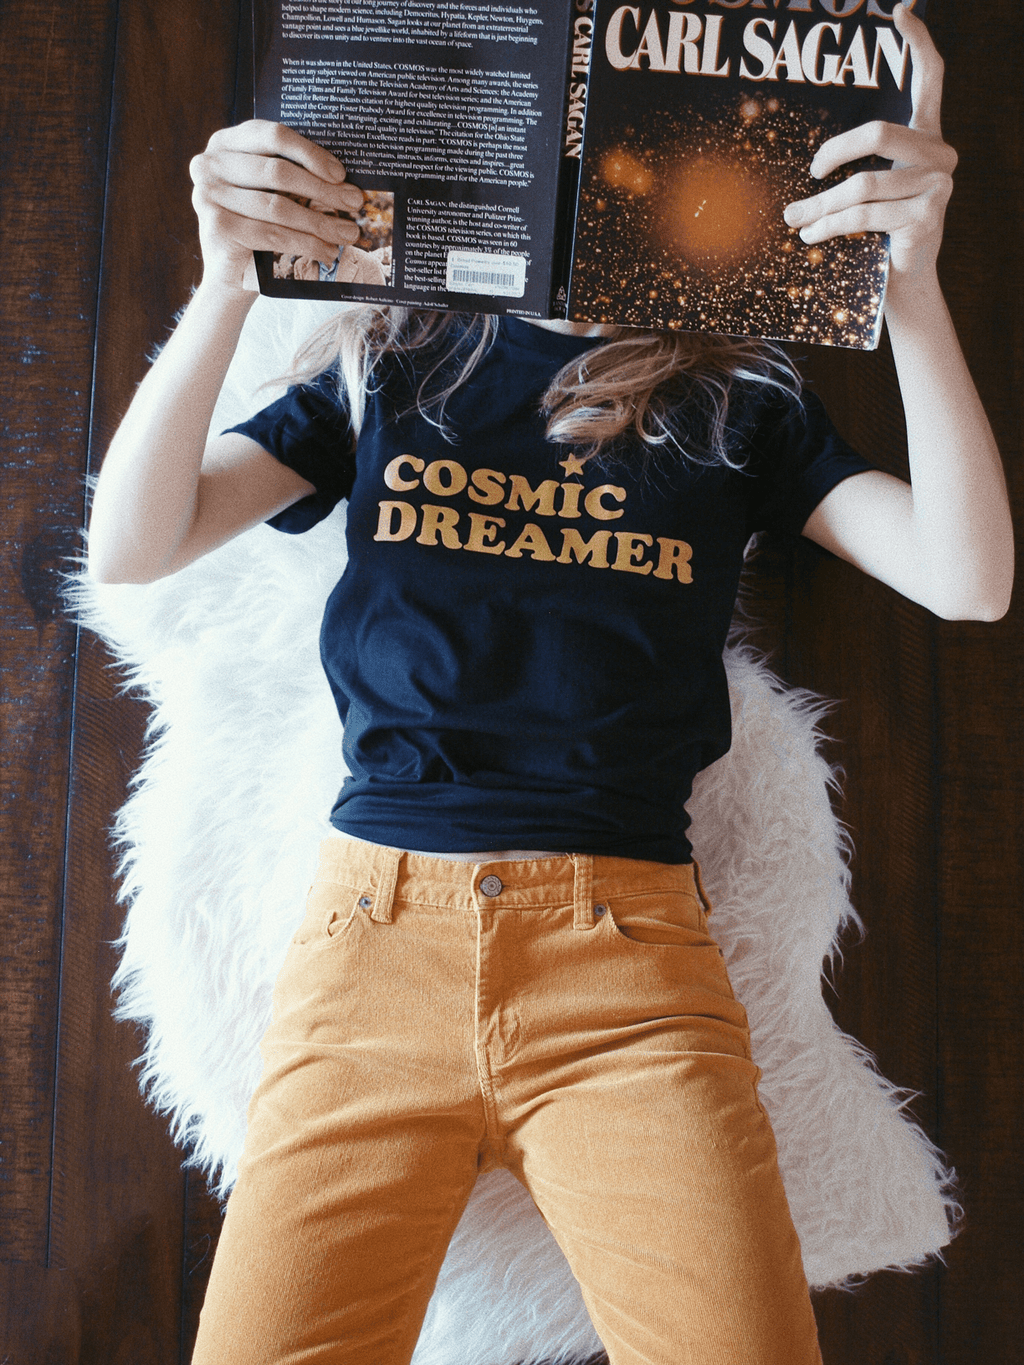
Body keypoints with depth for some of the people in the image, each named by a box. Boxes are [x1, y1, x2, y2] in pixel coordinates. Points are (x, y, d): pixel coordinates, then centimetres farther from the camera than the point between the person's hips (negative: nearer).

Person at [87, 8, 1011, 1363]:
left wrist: (910, 283, -10)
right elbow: (128, 548, 3)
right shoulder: (390, 364, 13)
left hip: (628, 950, 0)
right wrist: (226, 287, -11)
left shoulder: (732, 397, 12)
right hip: (377, 920, 1)